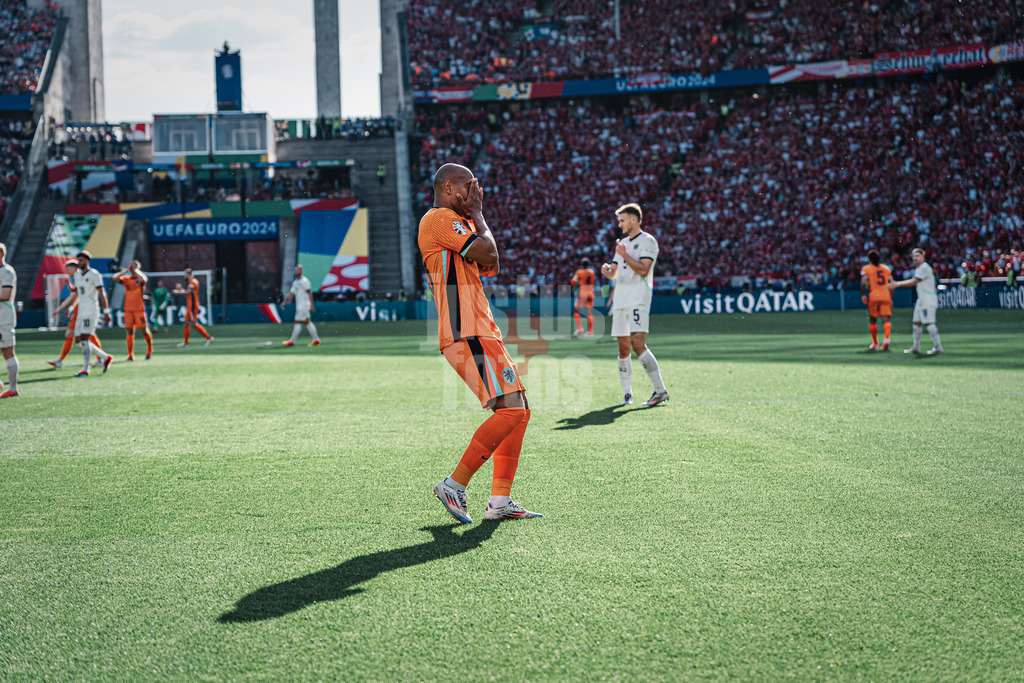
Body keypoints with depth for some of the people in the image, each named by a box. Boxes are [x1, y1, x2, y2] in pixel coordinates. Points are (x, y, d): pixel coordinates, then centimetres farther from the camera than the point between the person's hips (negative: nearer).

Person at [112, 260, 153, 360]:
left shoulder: (140, 279, 2)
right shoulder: (126, 279, 10)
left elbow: (143, 279, -23)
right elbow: (115, 278, -5)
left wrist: (135, 270, -10)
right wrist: (126, 270, -4)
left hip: (139, 309, -3)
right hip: (128, 309, 3)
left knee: (144, 330, -2)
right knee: (129, 331, 0)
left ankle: (149, 350, 20)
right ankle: (130, 355, 3)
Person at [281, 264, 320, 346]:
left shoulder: (304, 281, -10)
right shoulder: (295, 282, 16)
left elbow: (309, 293, -13)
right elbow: (291, 294, 19)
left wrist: (311, 304, -18)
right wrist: (285, 301, 7)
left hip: (304, 305, -9)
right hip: (299, 305, 9)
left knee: (297, 322, -7)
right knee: (307, 322, 8)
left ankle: (292, 341, -5)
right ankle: (316, 339, 10)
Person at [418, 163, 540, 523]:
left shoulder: (456, 222, 24)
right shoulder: (440, 218, -8)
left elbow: (490, 267, 23)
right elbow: (488, 254, -15)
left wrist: (475, 215, 19)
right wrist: (476, 214, 1)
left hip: (482, 333, 11)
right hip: (467, 335, -11)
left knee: (519, 412, 9)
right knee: (512, 410, -18)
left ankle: (500, 501, 8)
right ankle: (454, 485, -11)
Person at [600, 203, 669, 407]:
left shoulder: (647, 241, -2)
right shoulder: (623, 243, 22)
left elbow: (643, 270, -14)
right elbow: (613, 273, 22)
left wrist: (624, 255, -8)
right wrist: (606, 270, 0)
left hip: (638, 300, -8)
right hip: (620, 300, 8)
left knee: (638, 344, -19)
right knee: (623, 348, 6)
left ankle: (660, 390, -17)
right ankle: (627, 394, 12)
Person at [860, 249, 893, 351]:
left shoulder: (866, 269, 3)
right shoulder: (886, 268, 16)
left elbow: (863, 282, -12)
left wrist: (862, 295, -1)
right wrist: (890, 298, 19)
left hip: (873, 297, -2)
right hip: (886, 297, 2)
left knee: (872, 320, 12)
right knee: (886, 319, -5)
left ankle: (875, 343, 17)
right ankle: (886, 338, -30)